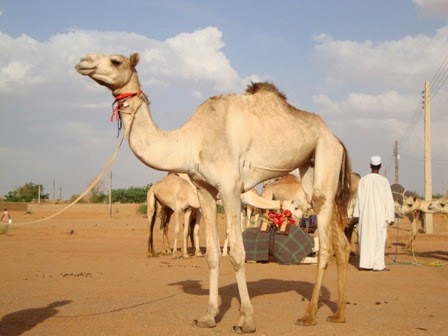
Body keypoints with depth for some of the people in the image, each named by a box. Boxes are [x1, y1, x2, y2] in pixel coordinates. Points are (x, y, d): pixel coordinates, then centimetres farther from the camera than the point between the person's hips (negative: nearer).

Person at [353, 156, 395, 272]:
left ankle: (365, 263, 8)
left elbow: (359, 198, 3)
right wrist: (390, 217, -2)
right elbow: (389, 200, -7)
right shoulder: (383, 181, -9)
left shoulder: (363, 180, -1)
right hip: (379, 214, -3)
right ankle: (378, 264, 1)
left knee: (366, 237, 9)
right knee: (379, 238, 2)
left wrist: (357, 214, 9)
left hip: (365, 214, 3)